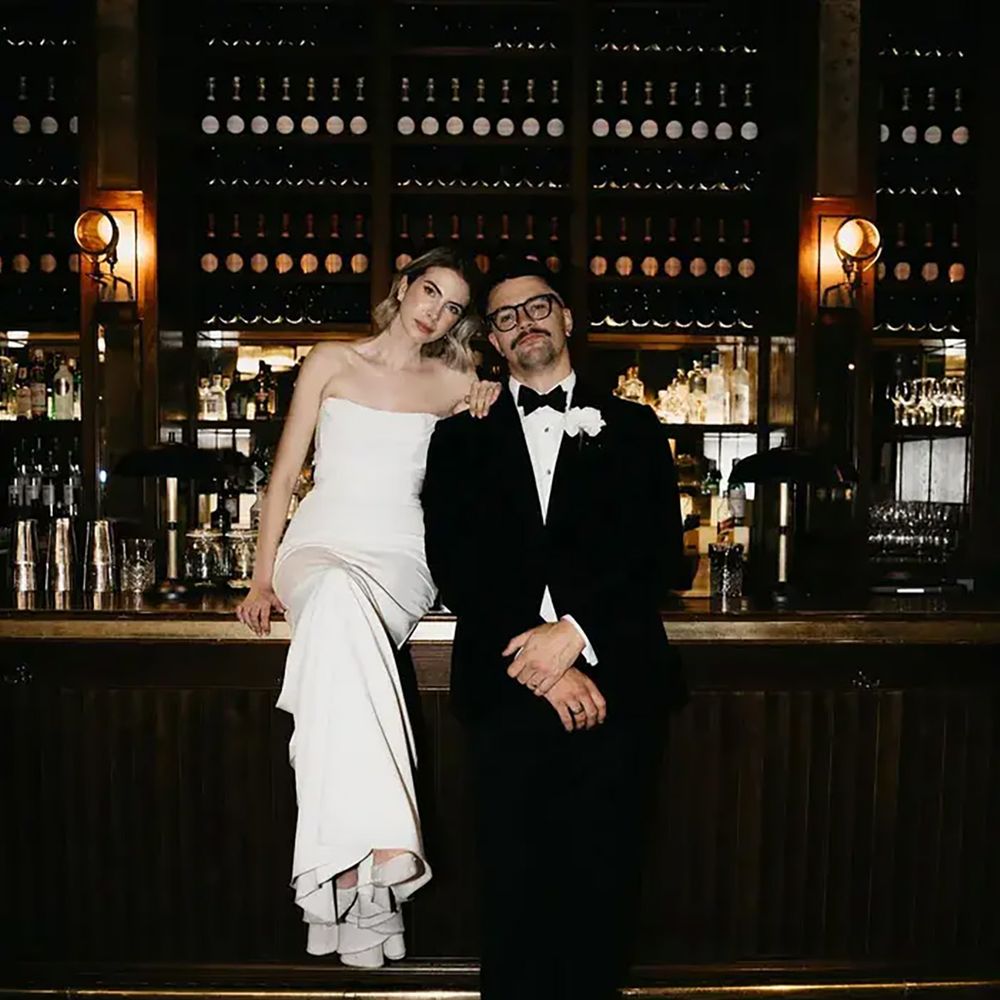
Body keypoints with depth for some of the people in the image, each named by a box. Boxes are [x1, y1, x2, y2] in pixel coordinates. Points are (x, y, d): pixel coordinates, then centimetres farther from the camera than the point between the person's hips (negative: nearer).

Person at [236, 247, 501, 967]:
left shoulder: (451, 384, 14)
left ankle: (353, 866, -38)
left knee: (342, 612, -37)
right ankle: (384, 847, -43)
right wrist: (263, 579, 0)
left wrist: (496, 395, 3)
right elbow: (285, 473, 10)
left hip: (398, 558, 1)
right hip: (319, 547, 0)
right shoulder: (331, 362, 12)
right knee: (338, 600, -39)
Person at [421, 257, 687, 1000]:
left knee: (602, 887, 4)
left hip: (615, 687, 0)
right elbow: (455, 565, 2)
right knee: (515, 890, 4)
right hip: (507, 692, 1)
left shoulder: (632, 428, 13)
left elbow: (661, 556, 2)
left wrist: (574, 633, -12)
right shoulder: (462, 438, 14)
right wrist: (539, 663, -10)